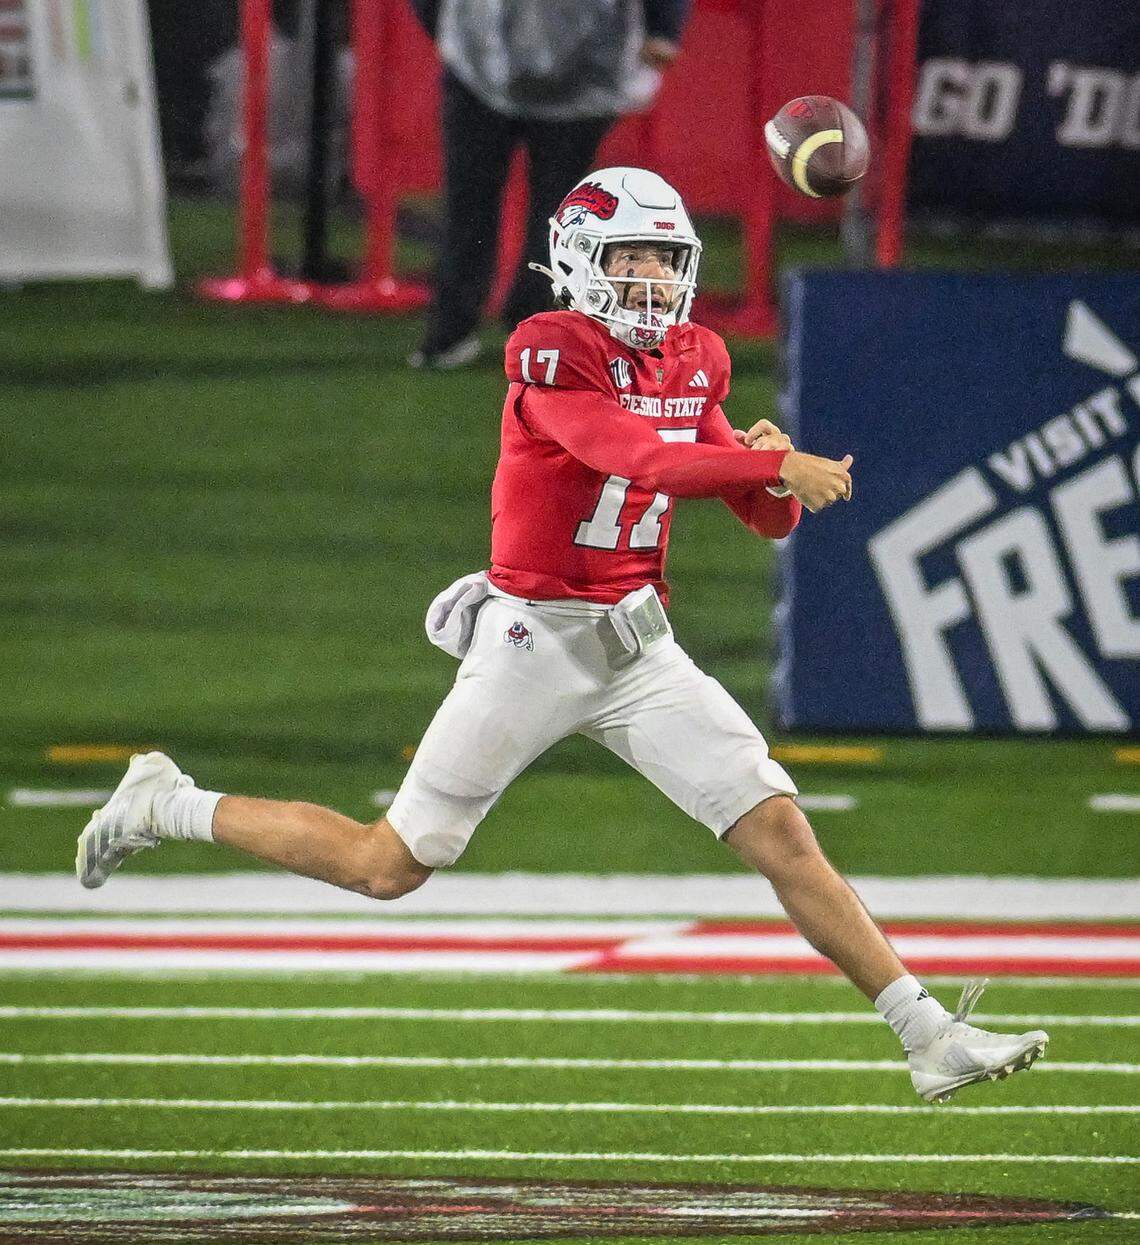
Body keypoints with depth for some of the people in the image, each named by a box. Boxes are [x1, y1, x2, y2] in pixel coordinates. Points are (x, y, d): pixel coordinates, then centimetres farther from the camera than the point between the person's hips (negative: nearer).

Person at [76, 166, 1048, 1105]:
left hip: (637, 644, 6)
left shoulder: (693, 361, 7)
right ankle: (165, 806, 24)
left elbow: (771, 519, 10)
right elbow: (640, 459, -32)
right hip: (535, 637, -6)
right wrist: (776, 464, -37)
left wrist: (767, 465, -12)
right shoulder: (553, 351, -15)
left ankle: (929, 1037, -5)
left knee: (780, 830, -5)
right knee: (389, 867, 4)